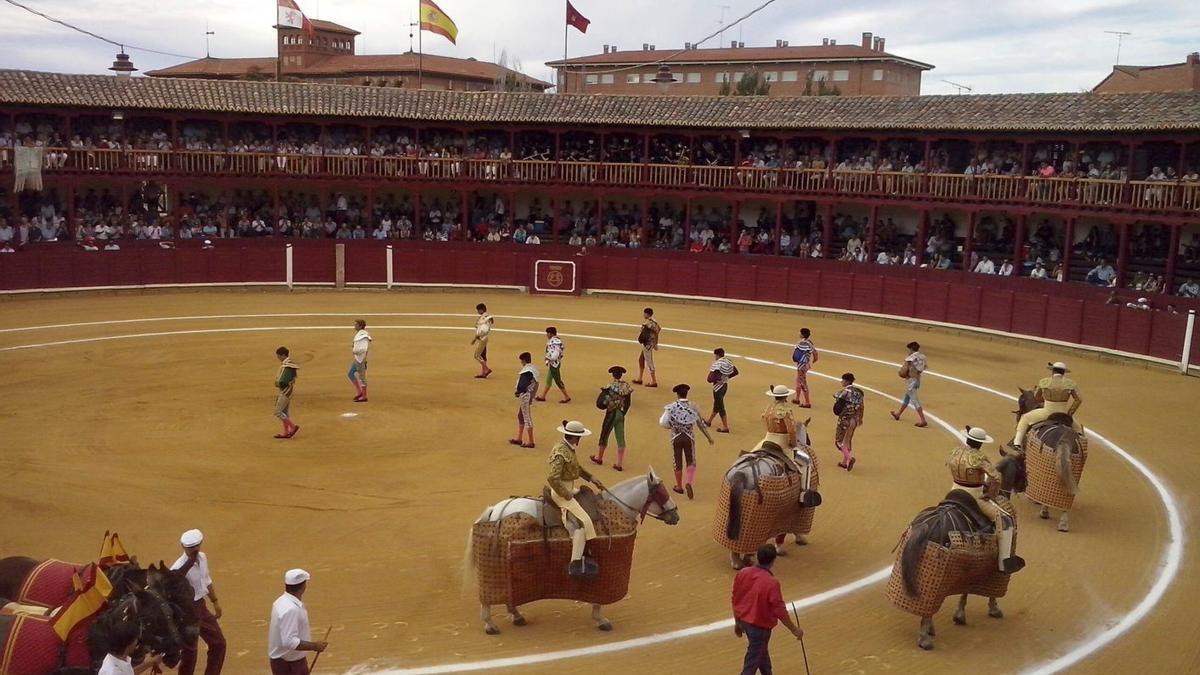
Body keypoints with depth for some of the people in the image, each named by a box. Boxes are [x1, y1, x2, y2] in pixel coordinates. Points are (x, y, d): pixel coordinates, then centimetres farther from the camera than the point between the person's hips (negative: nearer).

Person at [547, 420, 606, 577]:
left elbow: (576, 467, 22)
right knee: (583, 521, -18)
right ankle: (575, 565, -18)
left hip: (572, 489, 11)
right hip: (562, 493, -11)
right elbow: (552, 478, -31)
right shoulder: (561, 453, -25)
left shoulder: (569, 448, 6)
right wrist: (567, 495, -22)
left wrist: (591, 478, 13)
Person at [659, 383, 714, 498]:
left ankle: (679, 487, 27)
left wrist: (673, 426, 6)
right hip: (689, 438, 0)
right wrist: (709, 436, 10)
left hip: (676, 438, 0)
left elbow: (663, 423, -15)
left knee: (678, 463, 14)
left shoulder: (671, 407, -10)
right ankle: (689, 483, -14)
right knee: (691, 462, 10)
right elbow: (701, 423, -1)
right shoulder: (693, 407, -6)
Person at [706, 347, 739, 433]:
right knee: (717, 404, 22)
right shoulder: (728, 362, 3)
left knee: (720, 407, 0)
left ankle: (725, 427, 2)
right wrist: (726, 377, 8)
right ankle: (709, 421, 40)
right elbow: (735, 372, 10)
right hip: (725, 385, 9)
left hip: (718, 387, -9)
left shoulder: (717, 364, -21)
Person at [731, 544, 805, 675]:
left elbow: (735, 600, 3)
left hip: (744, 621, 6)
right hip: (760, 626, -6)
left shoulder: (742, 573, -8)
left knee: (762, 651, 29)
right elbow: (780, 611, -19)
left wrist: (737, 622, 17)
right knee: (751, 664, 7)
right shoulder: (771, 582, -26)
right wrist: (794, 629, -5)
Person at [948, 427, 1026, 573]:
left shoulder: (955, 452, -1)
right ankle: (1004, 563, 6)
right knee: (1005, 521, 4)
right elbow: (996, 478, -28)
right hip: (974, 498, -7)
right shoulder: (979, 457, -22)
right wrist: (991, 495, -9)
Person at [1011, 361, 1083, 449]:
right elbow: (1079, 399, -11)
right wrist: (1070, 413, -2)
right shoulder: (1069, 383, -5)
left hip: (1047, 414, -1)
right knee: (1077, 428, 32)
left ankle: (1017, 444, 13)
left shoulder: (1044, 382, -5)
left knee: (1025, 419, 23)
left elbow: (1037, 397, 10)